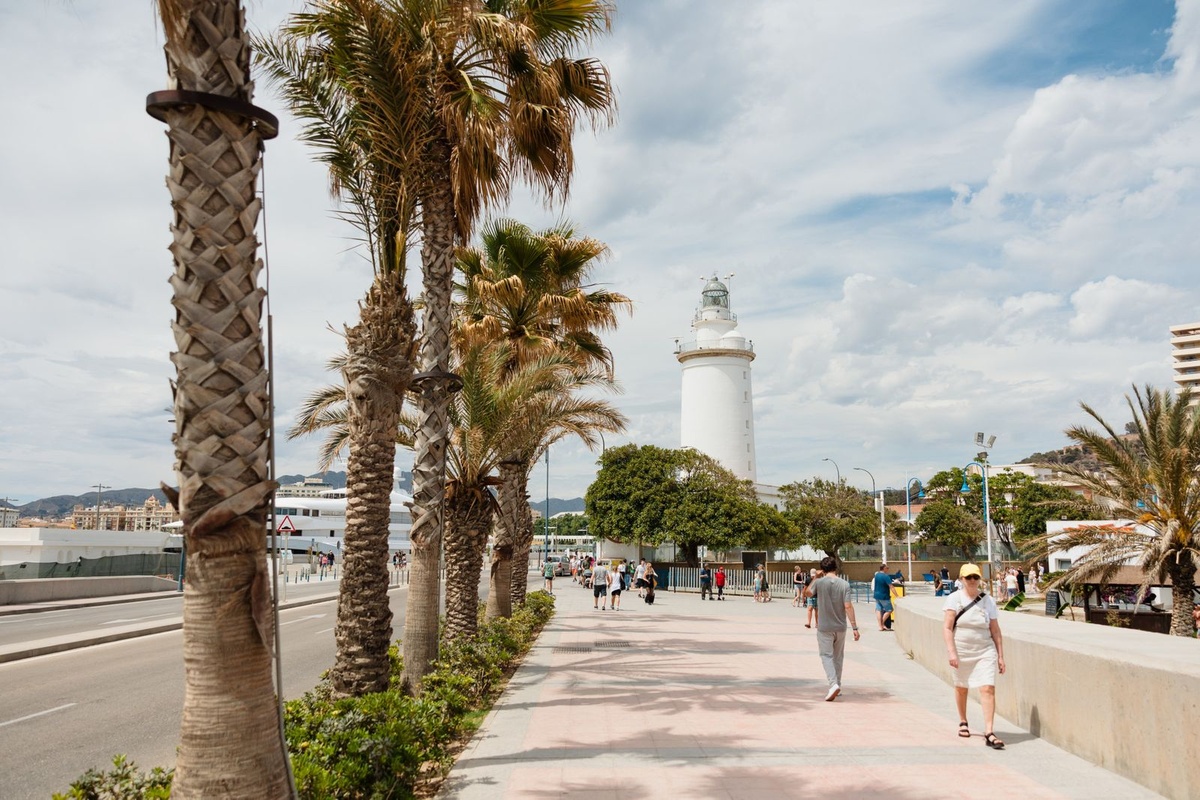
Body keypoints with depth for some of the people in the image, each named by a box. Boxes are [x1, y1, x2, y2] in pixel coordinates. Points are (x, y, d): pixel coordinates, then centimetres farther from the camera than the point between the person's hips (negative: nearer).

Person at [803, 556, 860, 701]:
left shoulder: (819, 583, -8)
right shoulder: (844, 584, -6)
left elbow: (807, 593, 11)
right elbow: (848, 606, -11)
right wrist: (854, 627, -8)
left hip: (824, 627, -2)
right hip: (840, 627, 3)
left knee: (826, 655, 0)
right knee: (838, 657, 17)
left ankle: (833, 684, -19)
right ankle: (837, 686, 26)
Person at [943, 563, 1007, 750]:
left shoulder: (988, 601, 2)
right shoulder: (954, 599, -4)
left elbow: (995, 631, 6)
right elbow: (947, 628, -9)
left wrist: (1000, 656, 2)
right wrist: (951, 652, -18)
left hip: (985, 651, 0)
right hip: (961, 652, 0)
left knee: (988, 688, -13)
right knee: (961, 688, 15)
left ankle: (989, 732, -13)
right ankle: (963, 722, 38)